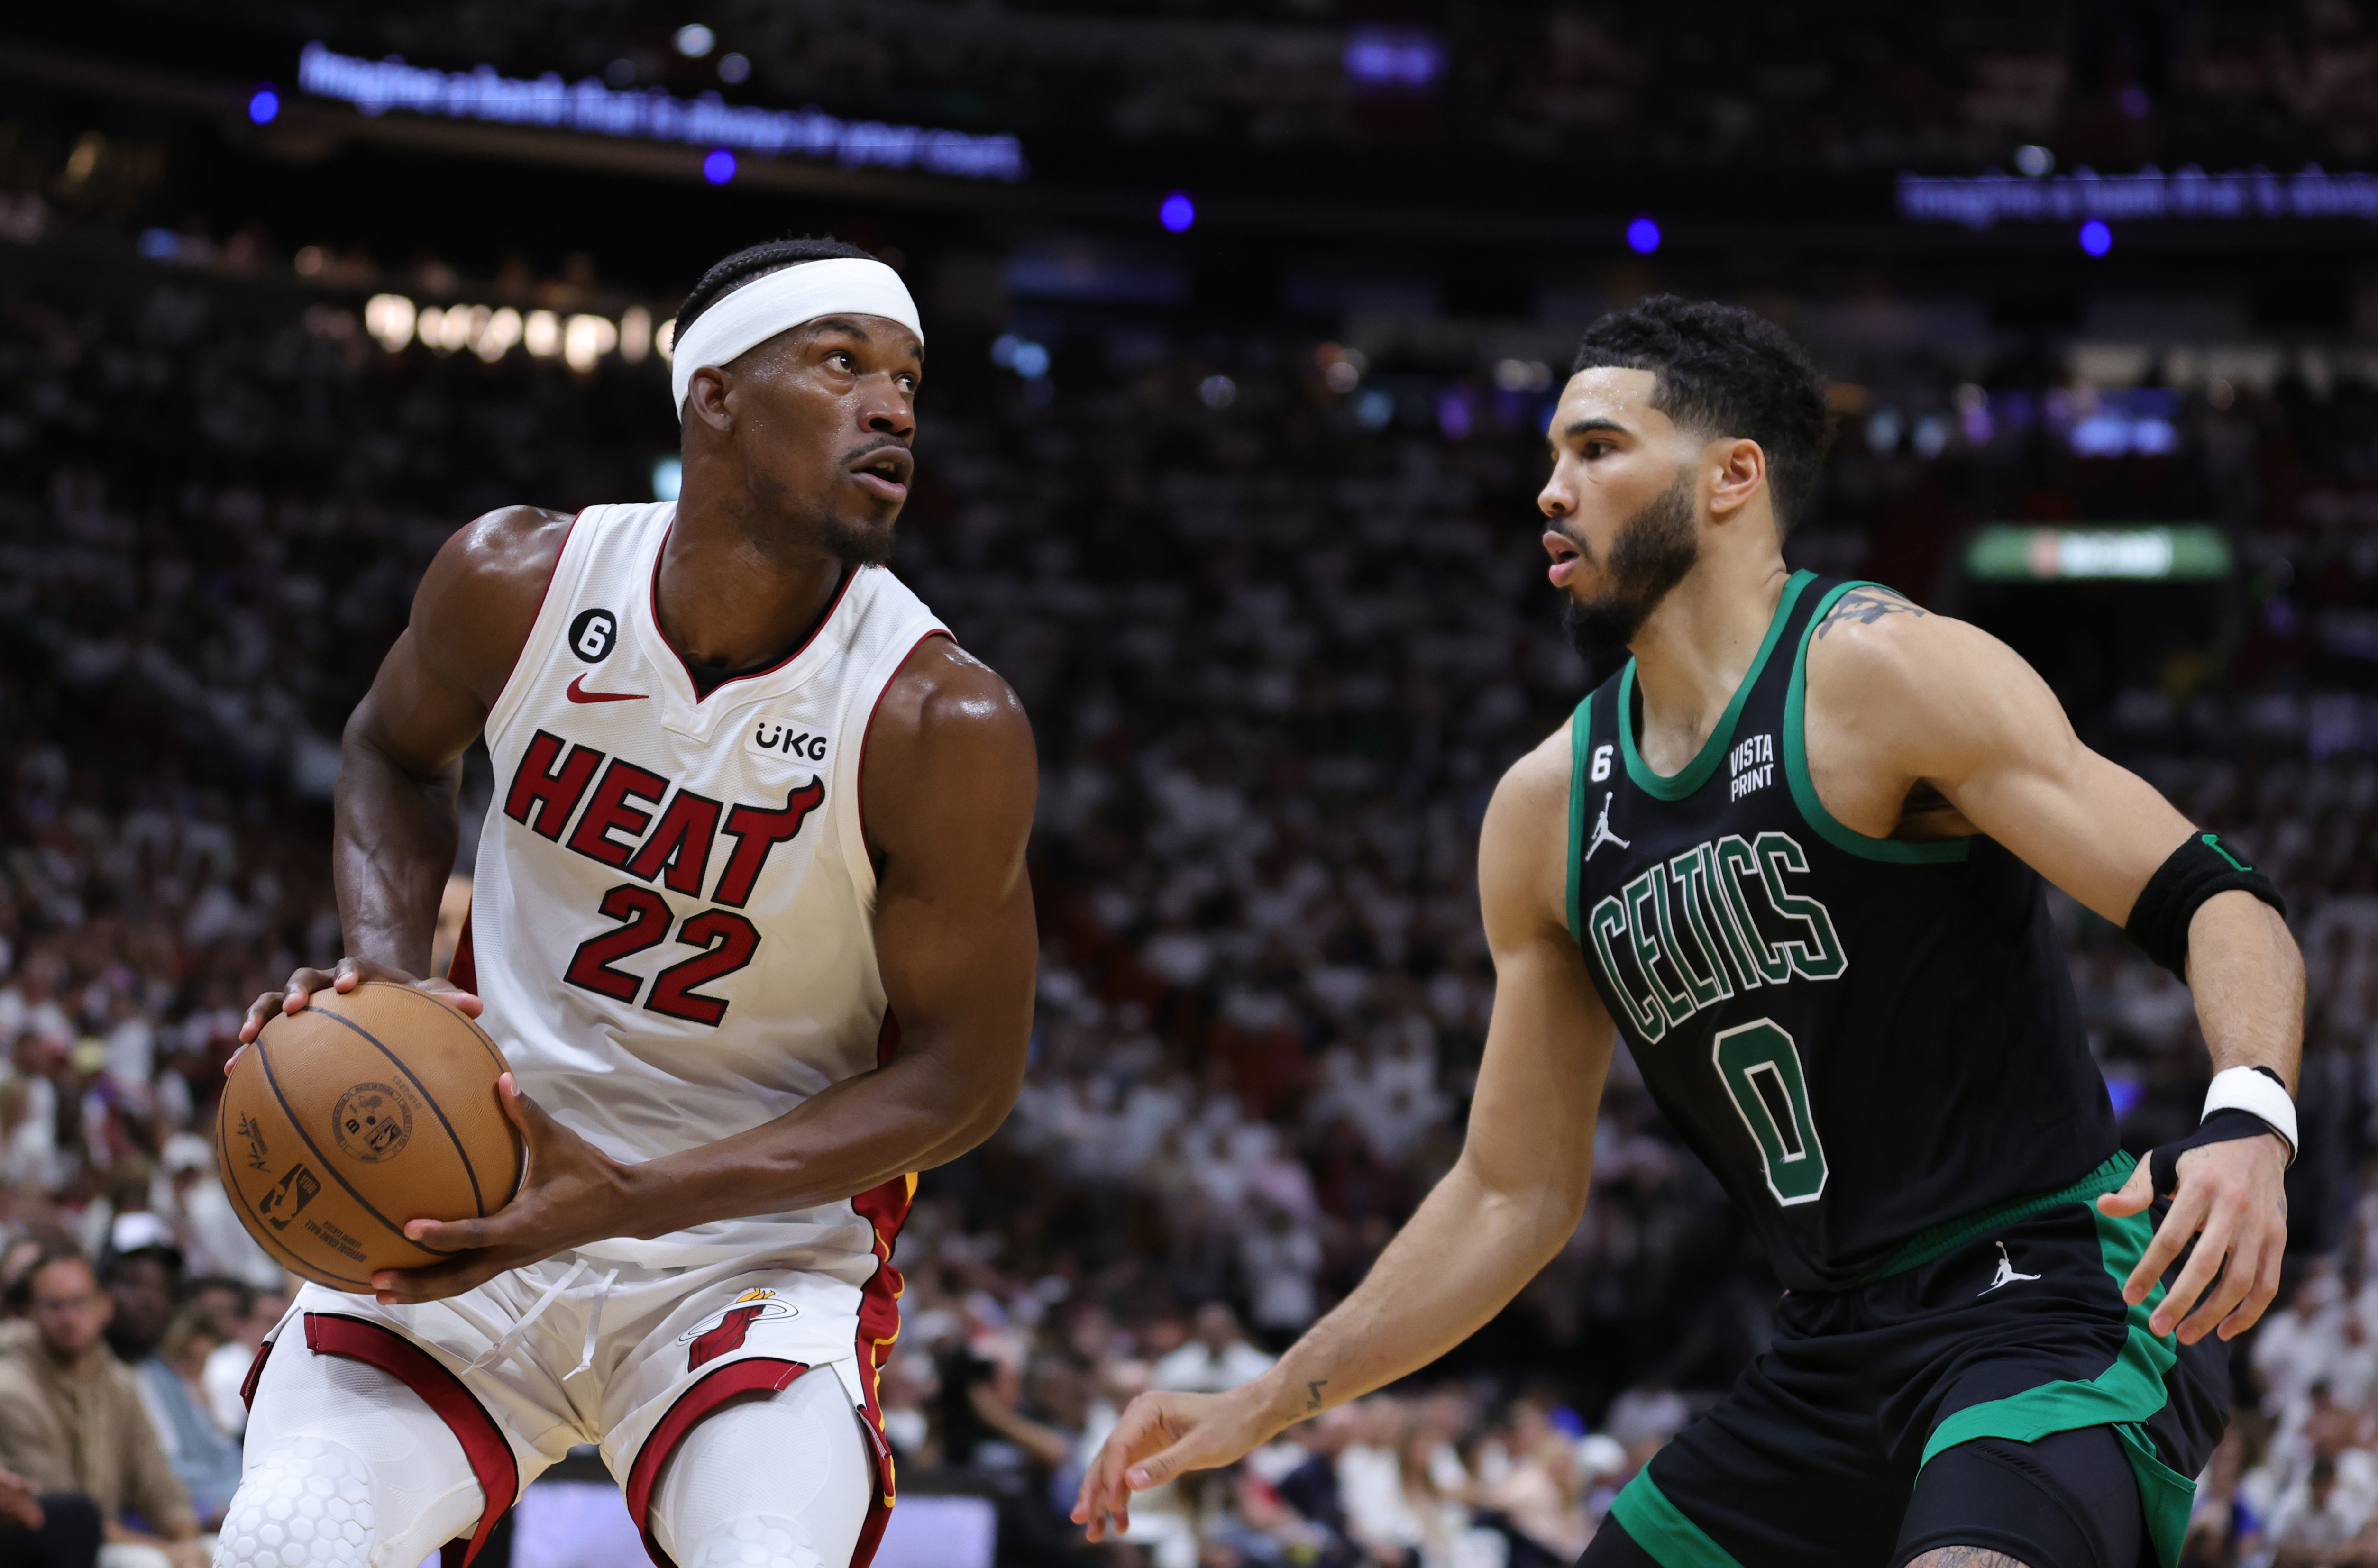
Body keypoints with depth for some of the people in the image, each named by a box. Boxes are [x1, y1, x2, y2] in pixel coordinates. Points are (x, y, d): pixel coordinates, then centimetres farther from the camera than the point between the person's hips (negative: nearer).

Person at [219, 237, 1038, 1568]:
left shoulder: (945, 726, -19)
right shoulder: (518, 583, -10)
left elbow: (965, 1079, -12)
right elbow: (398, 752, 14)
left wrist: (630, 1199, -21)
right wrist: (387, 982, -6)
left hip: (761, 1243, -2)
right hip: (480, 1187, 2)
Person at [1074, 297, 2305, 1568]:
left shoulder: (1877, 673, -11)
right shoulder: (1544, 808, 10)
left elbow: (2219, 905, -15)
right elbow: (1514, 1194, 17)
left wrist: (2245, 1123, -35)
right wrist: (1262, 1407, 15)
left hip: (2055, 1307, -7)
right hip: (1835, 1355, 8)